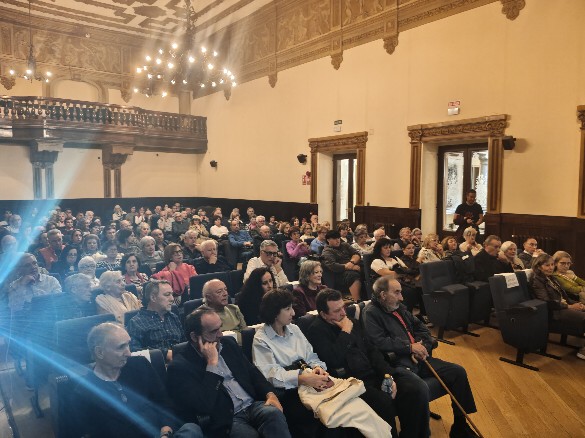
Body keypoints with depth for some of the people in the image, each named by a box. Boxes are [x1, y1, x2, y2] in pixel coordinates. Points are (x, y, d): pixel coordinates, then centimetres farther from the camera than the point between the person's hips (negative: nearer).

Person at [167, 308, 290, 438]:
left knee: (274, 413, -26)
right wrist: (212, 363, -16)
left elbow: (252, 372, 16)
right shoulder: (179, 366, -9)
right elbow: (204, 406, -19)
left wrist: (270, 394, -2)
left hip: (253, 405, 5)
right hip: (224, 420, -5)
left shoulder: (227, 343, 11)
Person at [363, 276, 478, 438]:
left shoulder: (399, 307, 17)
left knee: (458, 372, 1)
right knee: (420, 388, -35)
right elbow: (379, 343, -21)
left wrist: (421, 345, 1)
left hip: (417, 359, 9)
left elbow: (421, 327, 22)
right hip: (396, 364, -9)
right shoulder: (371, 313, -8)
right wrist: (410, 347, -14)